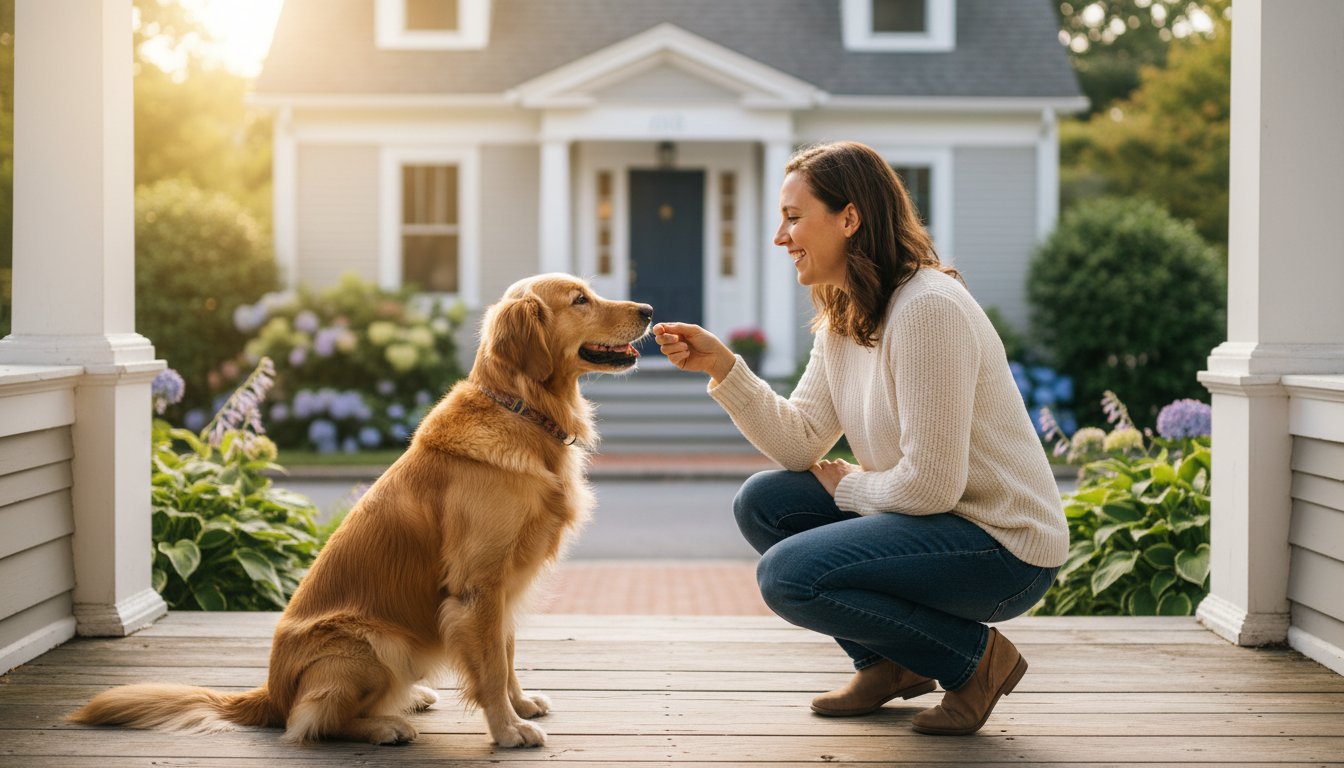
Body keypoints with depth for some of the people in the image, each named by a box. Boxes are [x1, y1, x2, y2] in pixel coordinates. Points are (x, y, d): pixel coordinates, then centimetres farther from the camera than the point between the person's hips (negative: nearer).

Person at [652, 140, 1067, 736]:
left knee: (789, 575, -20)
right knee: (762, 503, 4)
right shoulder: (841, 317, 7)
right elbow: (801, 444, 2)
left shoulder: (928, 309, -23)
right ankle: (887, 664, 14)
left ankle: (975, 658, -3)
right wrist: (722, 366, -7)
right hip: (932, 519, 9)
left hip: (1004, 544, -9)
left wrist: (846, 486, -6)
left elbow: (930, 484, -24)